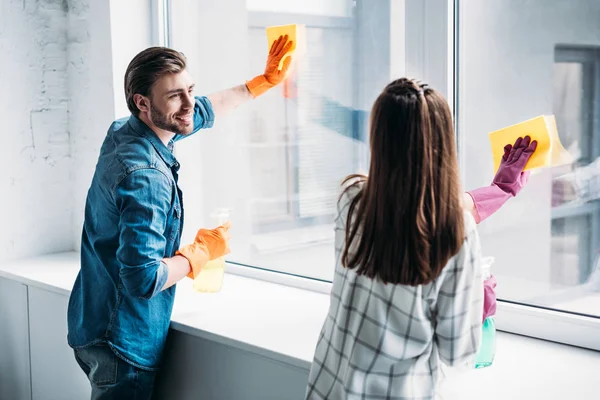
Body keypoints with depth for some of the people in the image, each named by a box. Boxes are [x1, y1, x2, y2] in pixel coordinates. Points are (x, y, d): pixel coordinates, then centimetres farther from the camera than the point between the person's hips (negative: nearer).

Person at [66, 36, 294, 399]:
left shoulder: (123, 133, 3)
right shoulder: (145, 177, -27)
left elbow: (205, 110, 20)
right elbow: (143, 279, -31)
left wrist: (264, 80, 28)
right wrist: (203, 251, -14)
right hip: (124, 343, -9)